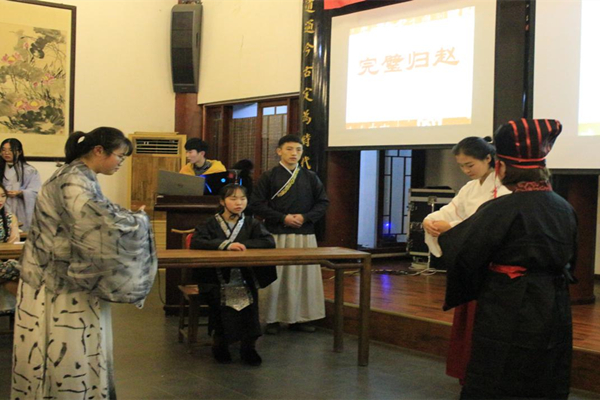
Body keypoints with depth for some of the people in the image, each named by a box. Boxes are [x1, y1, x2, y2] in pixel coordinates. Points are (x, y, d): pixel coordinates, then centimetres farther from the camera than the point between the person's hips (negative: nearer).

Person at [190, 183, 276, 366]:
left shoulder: (251, 224, 12)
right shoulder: (212, 224, 5)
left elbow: (270, 241, -3)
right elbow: (195, 242, -14)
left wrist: (244, 245, -13)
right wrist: (225, 245, -23)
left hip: (245, 281, 1)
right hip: (218, 281, -1)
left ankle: (248, 347, -2)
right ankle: (220, 344, 2)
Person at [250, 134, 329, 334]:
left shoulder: (310, 177, 9)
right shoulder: (269, 176, 0)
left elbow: (323, 202, 11)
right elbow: (256, 204, -4)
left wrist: (305, 217, -7)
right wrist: (283, 218, -11)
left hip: (305, 235, 3)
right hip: (277, 235, -3)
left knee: (304, 275, 4)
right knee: (276, 277, -1)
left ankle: (300, 318, 14)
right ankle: (273, 319, 9)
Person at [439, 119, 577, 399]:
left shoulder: (502, 209, -18)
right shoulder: (564, 208, 3)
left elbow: (462, 253, -14)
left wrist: (443, 234, 6)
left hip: (507, 316, -7)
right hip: (554, 316, 7)